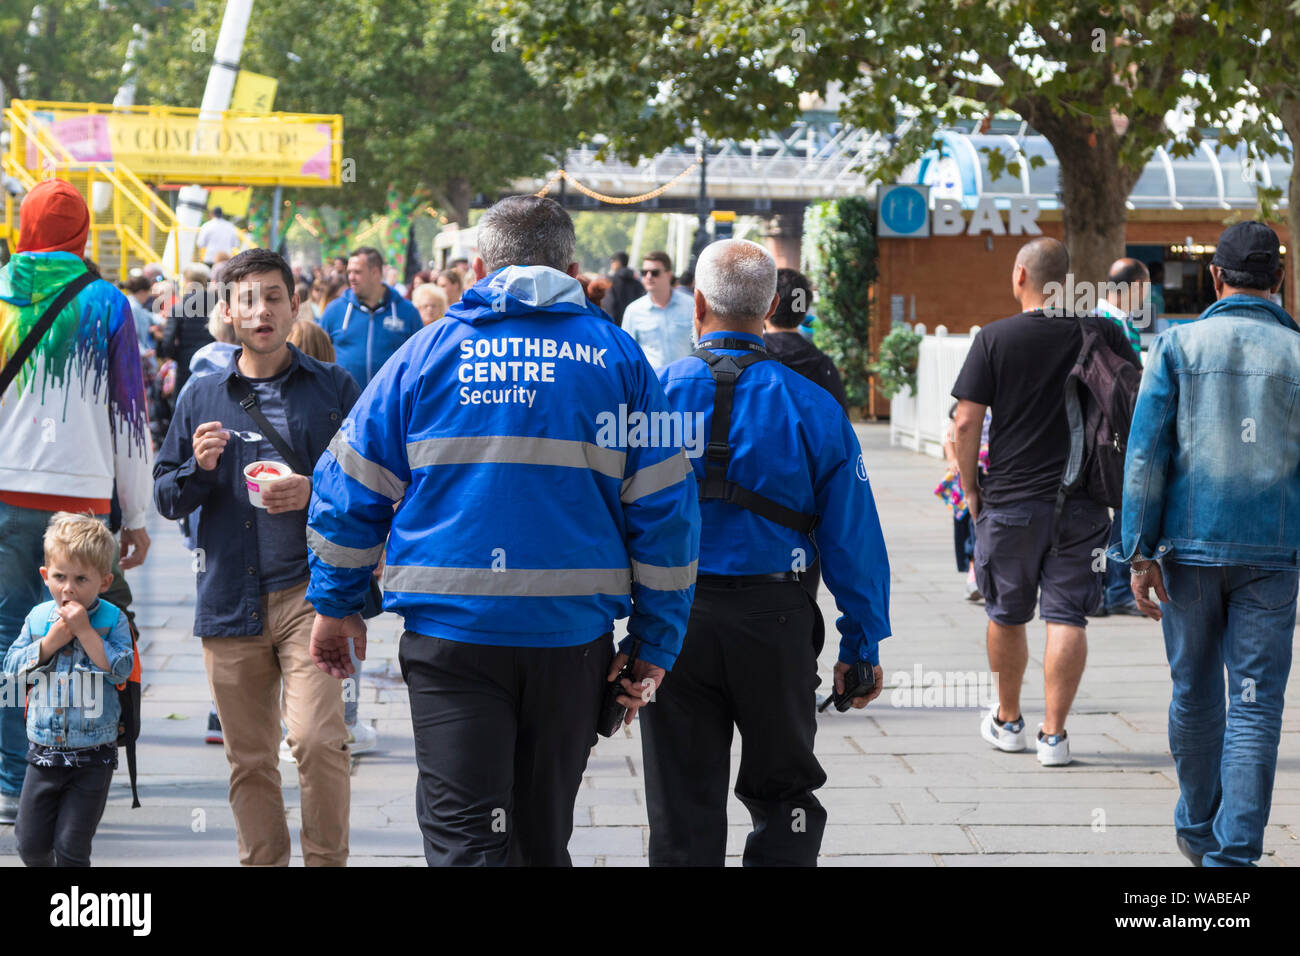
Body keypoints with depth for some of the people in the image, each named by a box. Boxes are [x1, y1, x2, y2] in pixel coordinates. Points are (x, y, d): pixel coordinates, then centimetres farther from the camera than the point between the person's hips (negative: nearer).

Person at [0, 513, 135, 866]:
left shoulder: (112, 620, -7)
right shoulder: (38, 618, 1)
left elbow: (120, 670, -19)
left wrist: (85, 632, -23)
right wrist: (51, 641, -15)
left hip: (93, 756, -3)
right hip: (44, 752, 3)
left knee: (71, 845, -1)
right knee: (31, 842, 9)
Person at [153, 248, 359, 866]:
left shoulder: (332, 388, 5)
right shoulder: (201, 397, 12)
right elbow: (165, 498, 13)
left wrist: (316, 493, -13)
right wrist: (198, 468, -8)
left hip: (310, 590, -3)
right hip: (230, 599, 3)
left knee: (316, 738, -18)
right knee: (249, 762, 8)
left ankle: (328, 860, -3)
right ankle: (263, 863, 19)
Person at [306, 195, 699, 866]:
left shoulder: (429, 352, 3)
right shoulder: (617, 358, 5)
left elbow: (350, 489, 5)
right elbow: (665, 509, 3)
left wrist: (335, 604, 16)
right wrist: (655, 644, 7)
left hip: (450, 630, -2)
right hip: (574, 633, 2)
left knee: (465, 839, -6)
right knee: (543, 835, 16)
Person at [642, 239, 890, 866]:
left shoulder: (653, 394, -4)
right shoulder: (813, 407, -2)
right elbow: (853, 538, -1)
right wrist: (863, 643, 6)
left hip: (673, 622, 0)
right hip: (776, 622, 0)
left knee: (683, 804, 7)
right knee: (783, 792, 14)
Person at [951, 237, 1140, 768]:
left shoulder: (994, 339, -6)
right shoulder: (1104, 334, -1)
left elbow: (967, 422, -8)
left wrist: (970, 486, 5)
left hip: (1010, 502, -1)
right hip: (1084, 503, 1)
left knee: (1007, 614, 16)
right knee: (1067, 616, 2)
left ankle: (1008, 721, 29)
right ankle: (1054, 733, -3)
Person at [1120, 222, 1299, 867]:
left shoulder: (1177, 346, 0)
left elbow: (1146, 452, -5)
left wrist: (1140, 552, -3)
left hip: (1190, 546, 1)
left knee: (1195, 694, 15)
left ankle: (1199, 830, 31)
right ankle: (1235, 853, -11)